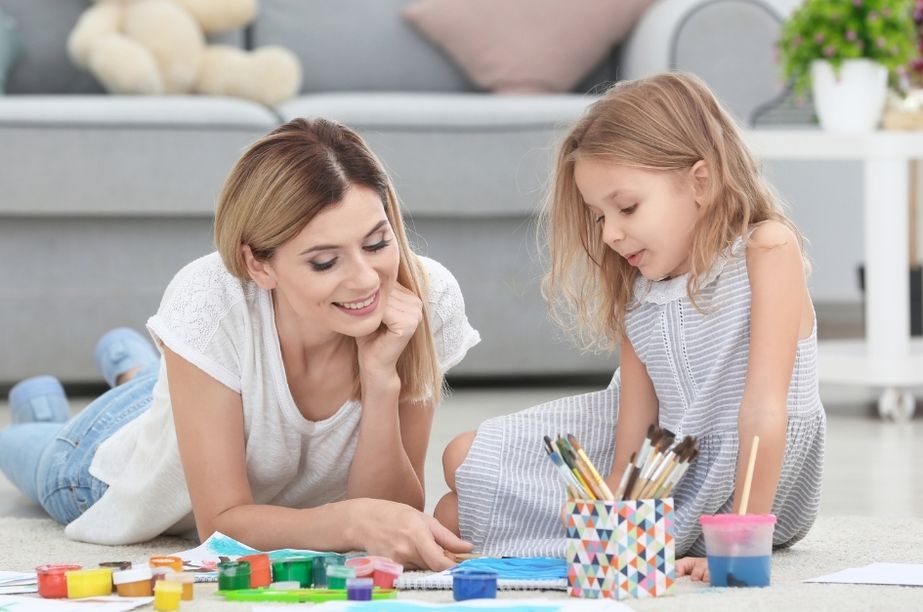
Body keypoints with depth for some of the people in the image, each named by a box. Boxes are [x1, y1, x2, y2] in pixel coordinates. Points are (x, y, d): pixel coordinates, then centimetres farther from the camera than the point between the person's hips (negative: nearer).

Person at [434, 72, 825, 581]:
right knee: (464, 459, 13)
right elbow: (635, 427, -5)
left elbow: (764, 410, -25)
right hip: (668, 467, 8)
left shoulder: (766, 249, -19)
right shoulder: (635, 291, 1)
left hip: (755, 487, -8)